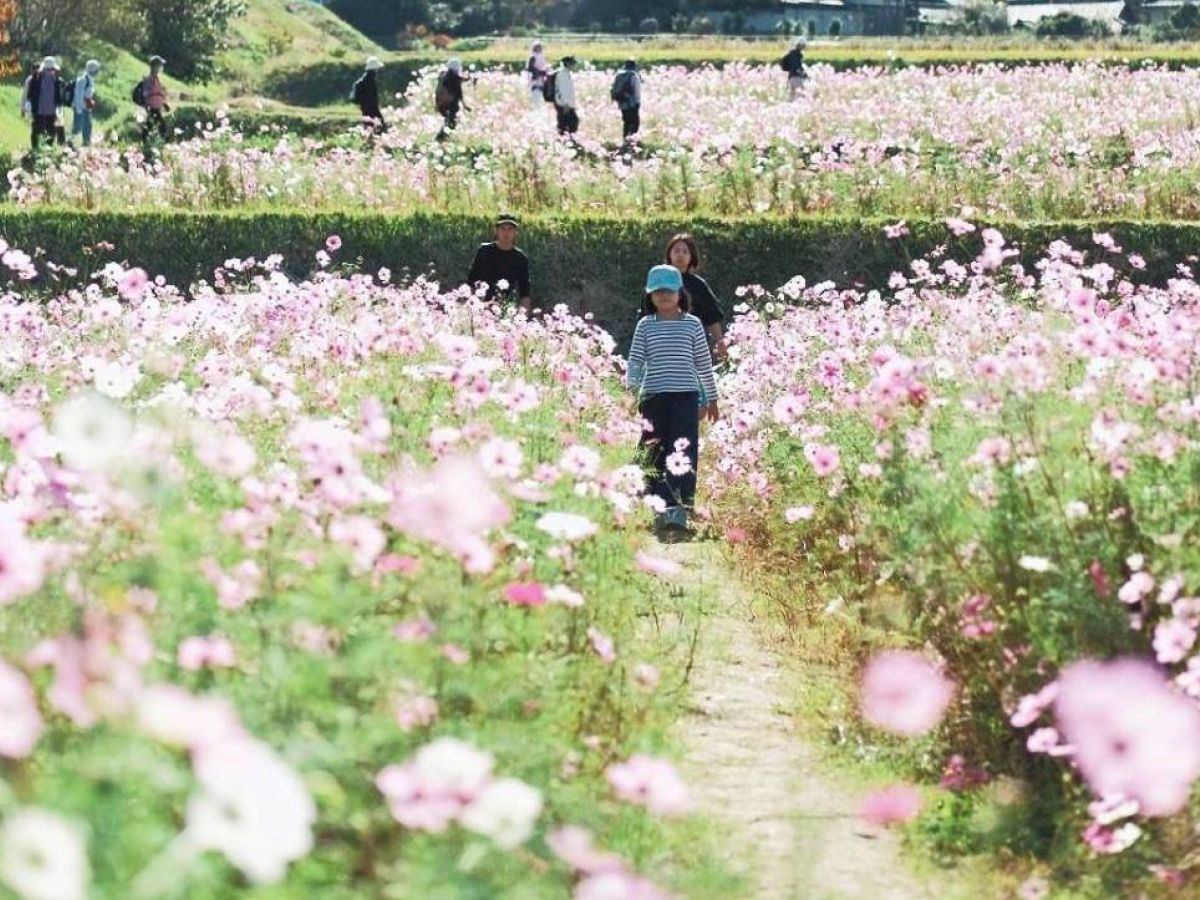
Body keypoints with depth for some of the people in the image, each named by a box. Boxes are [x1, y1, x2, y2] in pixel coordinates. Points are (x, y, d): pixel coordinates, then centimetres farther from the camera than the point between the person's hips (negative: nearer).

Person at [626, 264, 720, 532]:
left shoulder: (692, 324, 7)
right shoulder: (645, 326, 8)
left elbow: (704, 363, 11)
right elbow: (636, 361, 5)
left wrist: (712, 399, 14)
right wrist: (631, 390, -9)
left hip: (685, 396, -1)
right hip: (654, 397, 1)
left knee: (683, 453, -11)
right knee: (655, 455, 5)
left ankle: (680, 510, -15)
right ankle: (660, 508, 15)